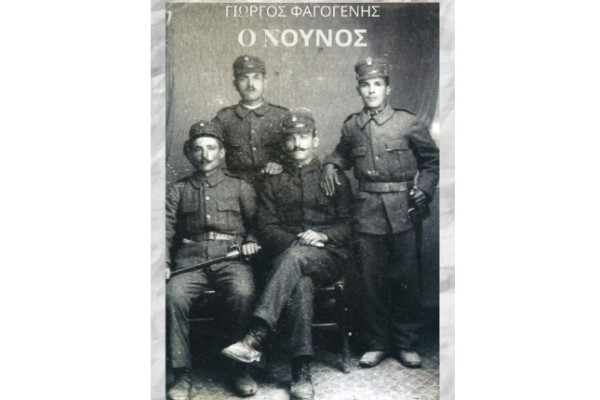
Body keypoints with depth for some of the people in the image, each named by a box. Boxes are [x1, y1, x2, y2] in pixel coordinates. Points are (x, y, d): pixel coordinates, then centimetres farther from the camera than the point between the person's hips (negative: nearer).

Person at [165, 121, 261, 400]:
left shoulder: (240, 187, 22)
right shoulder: (178, 191, 23)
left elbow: (256, 223, 17)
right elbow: (167, 231, 12)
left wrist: (250, 241, -5)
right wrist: (163, 262, -4)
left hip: (231, 254, -1)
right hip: (191, 256, 1)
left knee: (243, 293, -33)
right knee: (173, 295, -30)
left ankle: (238, 367, -17)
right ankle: (182, 373, -19)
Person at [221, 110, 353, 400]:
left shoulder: (335, 178, 18)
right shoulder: (273, 184, 21)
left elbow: (349, 224, 10)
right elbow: (266, 229, 9)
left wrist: (322, 235, -11)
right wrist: (296, 241, -11)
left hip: (329, 257, -1)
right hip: (287, 254, 2)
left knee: (294, 257, -37)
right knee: (301, 283, -36)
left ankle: (255, 338, -47)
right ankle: (301, 373, -39)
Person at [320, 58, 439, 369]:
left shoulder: (407, 123, 1)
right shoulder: (351, 127, 8)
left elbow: (432, 160, 10)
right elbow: (342, 154, 28)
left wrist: (424, 188, -3)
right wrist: (331, 165, 7)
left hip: (402, 213, -1)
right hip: (366, 214, 2)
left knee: (406, 280, 4)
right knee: (371, 282, 7)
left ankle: (406, 344, 20)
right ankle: (376, 344, 21)